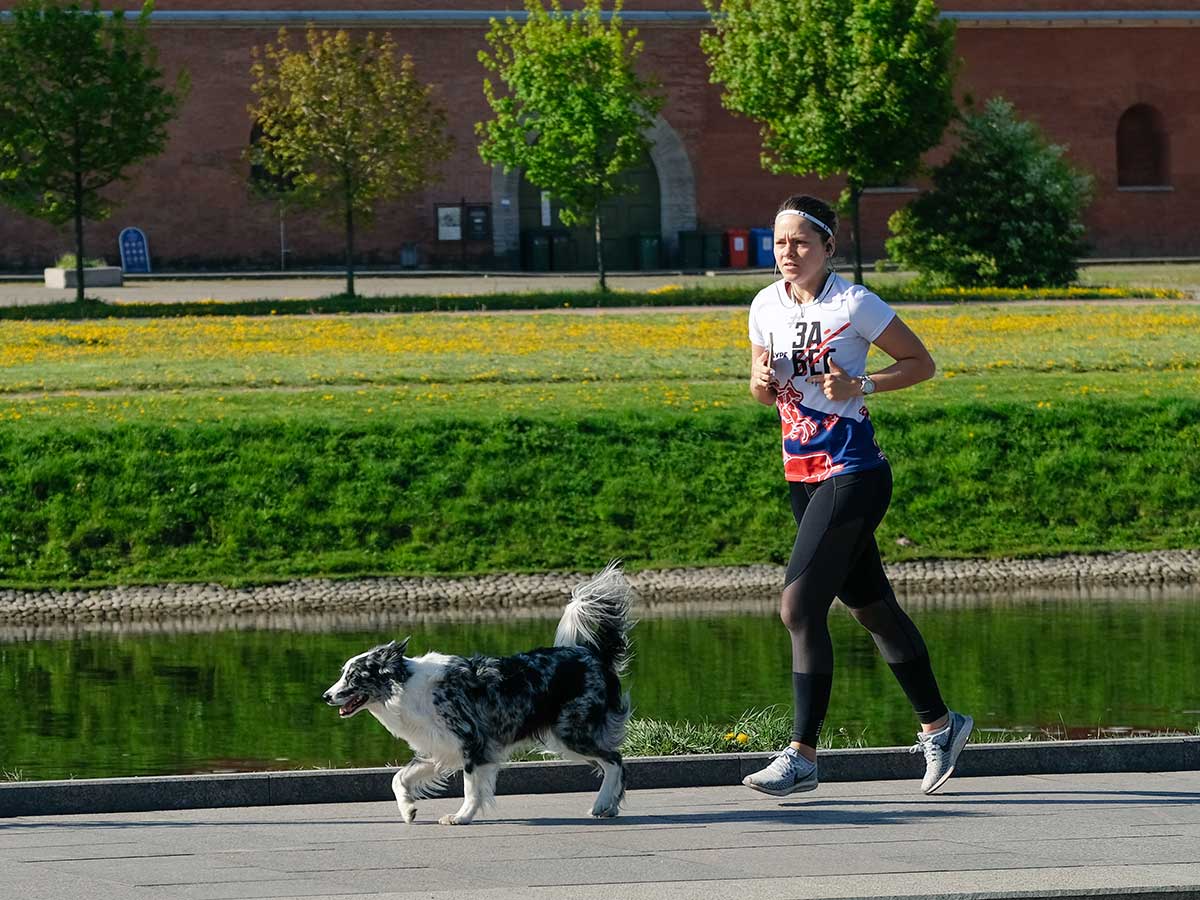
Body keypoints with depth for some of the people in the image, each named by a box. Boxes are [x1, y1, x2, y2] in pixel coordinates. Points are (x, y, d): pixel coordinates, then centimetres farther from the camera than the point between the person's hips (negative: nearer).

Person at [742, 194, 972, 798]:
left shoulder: (854, 305, -11)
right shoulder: (767, 307, 7)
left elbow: (921, 363, -3)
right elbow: (762, 390, 18)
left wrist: (861, 385, -17)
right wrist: (762, 380, -5)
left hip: (853, 476, -7)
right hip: (802, 474, 7)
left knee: (799, 607, -14)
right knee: (872, 607, 14)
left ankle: (802, 755, -9)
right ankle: (938, 724, 28)